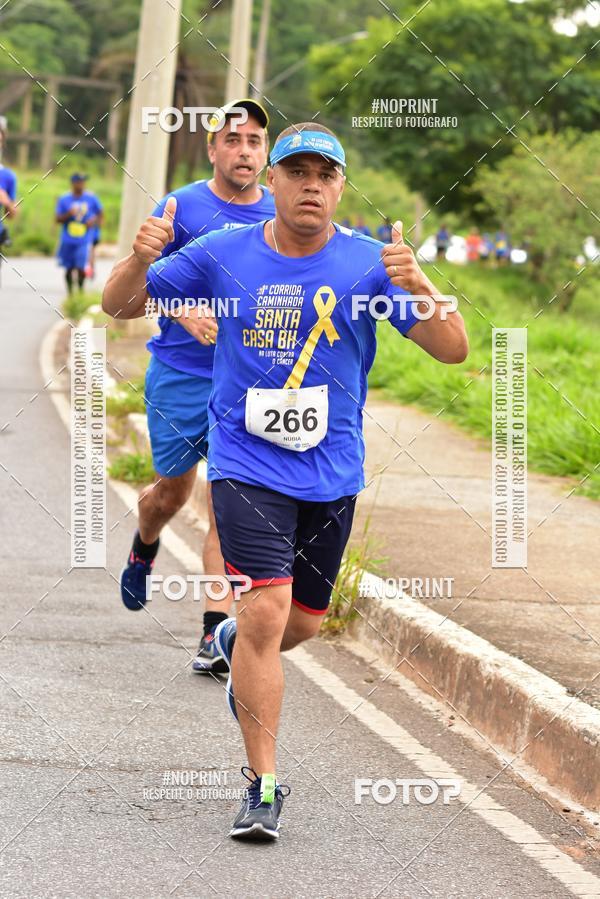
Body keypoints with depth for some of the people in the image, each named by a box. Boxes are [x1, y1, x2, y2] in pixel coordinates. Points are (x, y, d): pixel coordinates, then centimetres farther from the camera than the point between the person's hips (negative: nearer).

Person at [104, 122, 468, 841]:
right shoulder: (224, 253, -3)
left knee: (304, 620, 15)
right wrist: (140, 260, -17)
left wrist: (415, 284, -29)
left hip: (332, 472, 2)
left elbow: (452, 349, -10)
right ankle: (264, 783, -6)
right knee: (266, 612, -16)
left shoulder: (367, 264, -4)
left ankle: (235, 645, 51)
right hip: (246, 464, -2)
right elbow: (124, 303, 6)